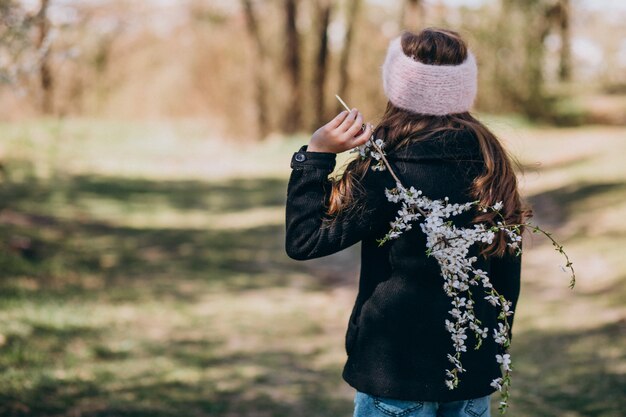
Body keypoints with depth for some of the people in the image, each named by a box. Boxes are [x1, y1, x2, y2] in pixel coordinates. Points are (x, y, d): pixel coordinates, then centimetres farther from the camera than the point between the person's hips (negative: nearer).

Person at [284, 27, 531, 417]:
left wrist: (315, 155, -10)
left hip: (398, 370, -5)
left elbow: (304, 240, -14)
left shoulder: (388, 172, -17)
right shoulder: (492, 164, 0)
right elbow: (508, 273, 7)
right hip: (475, 369, 5)